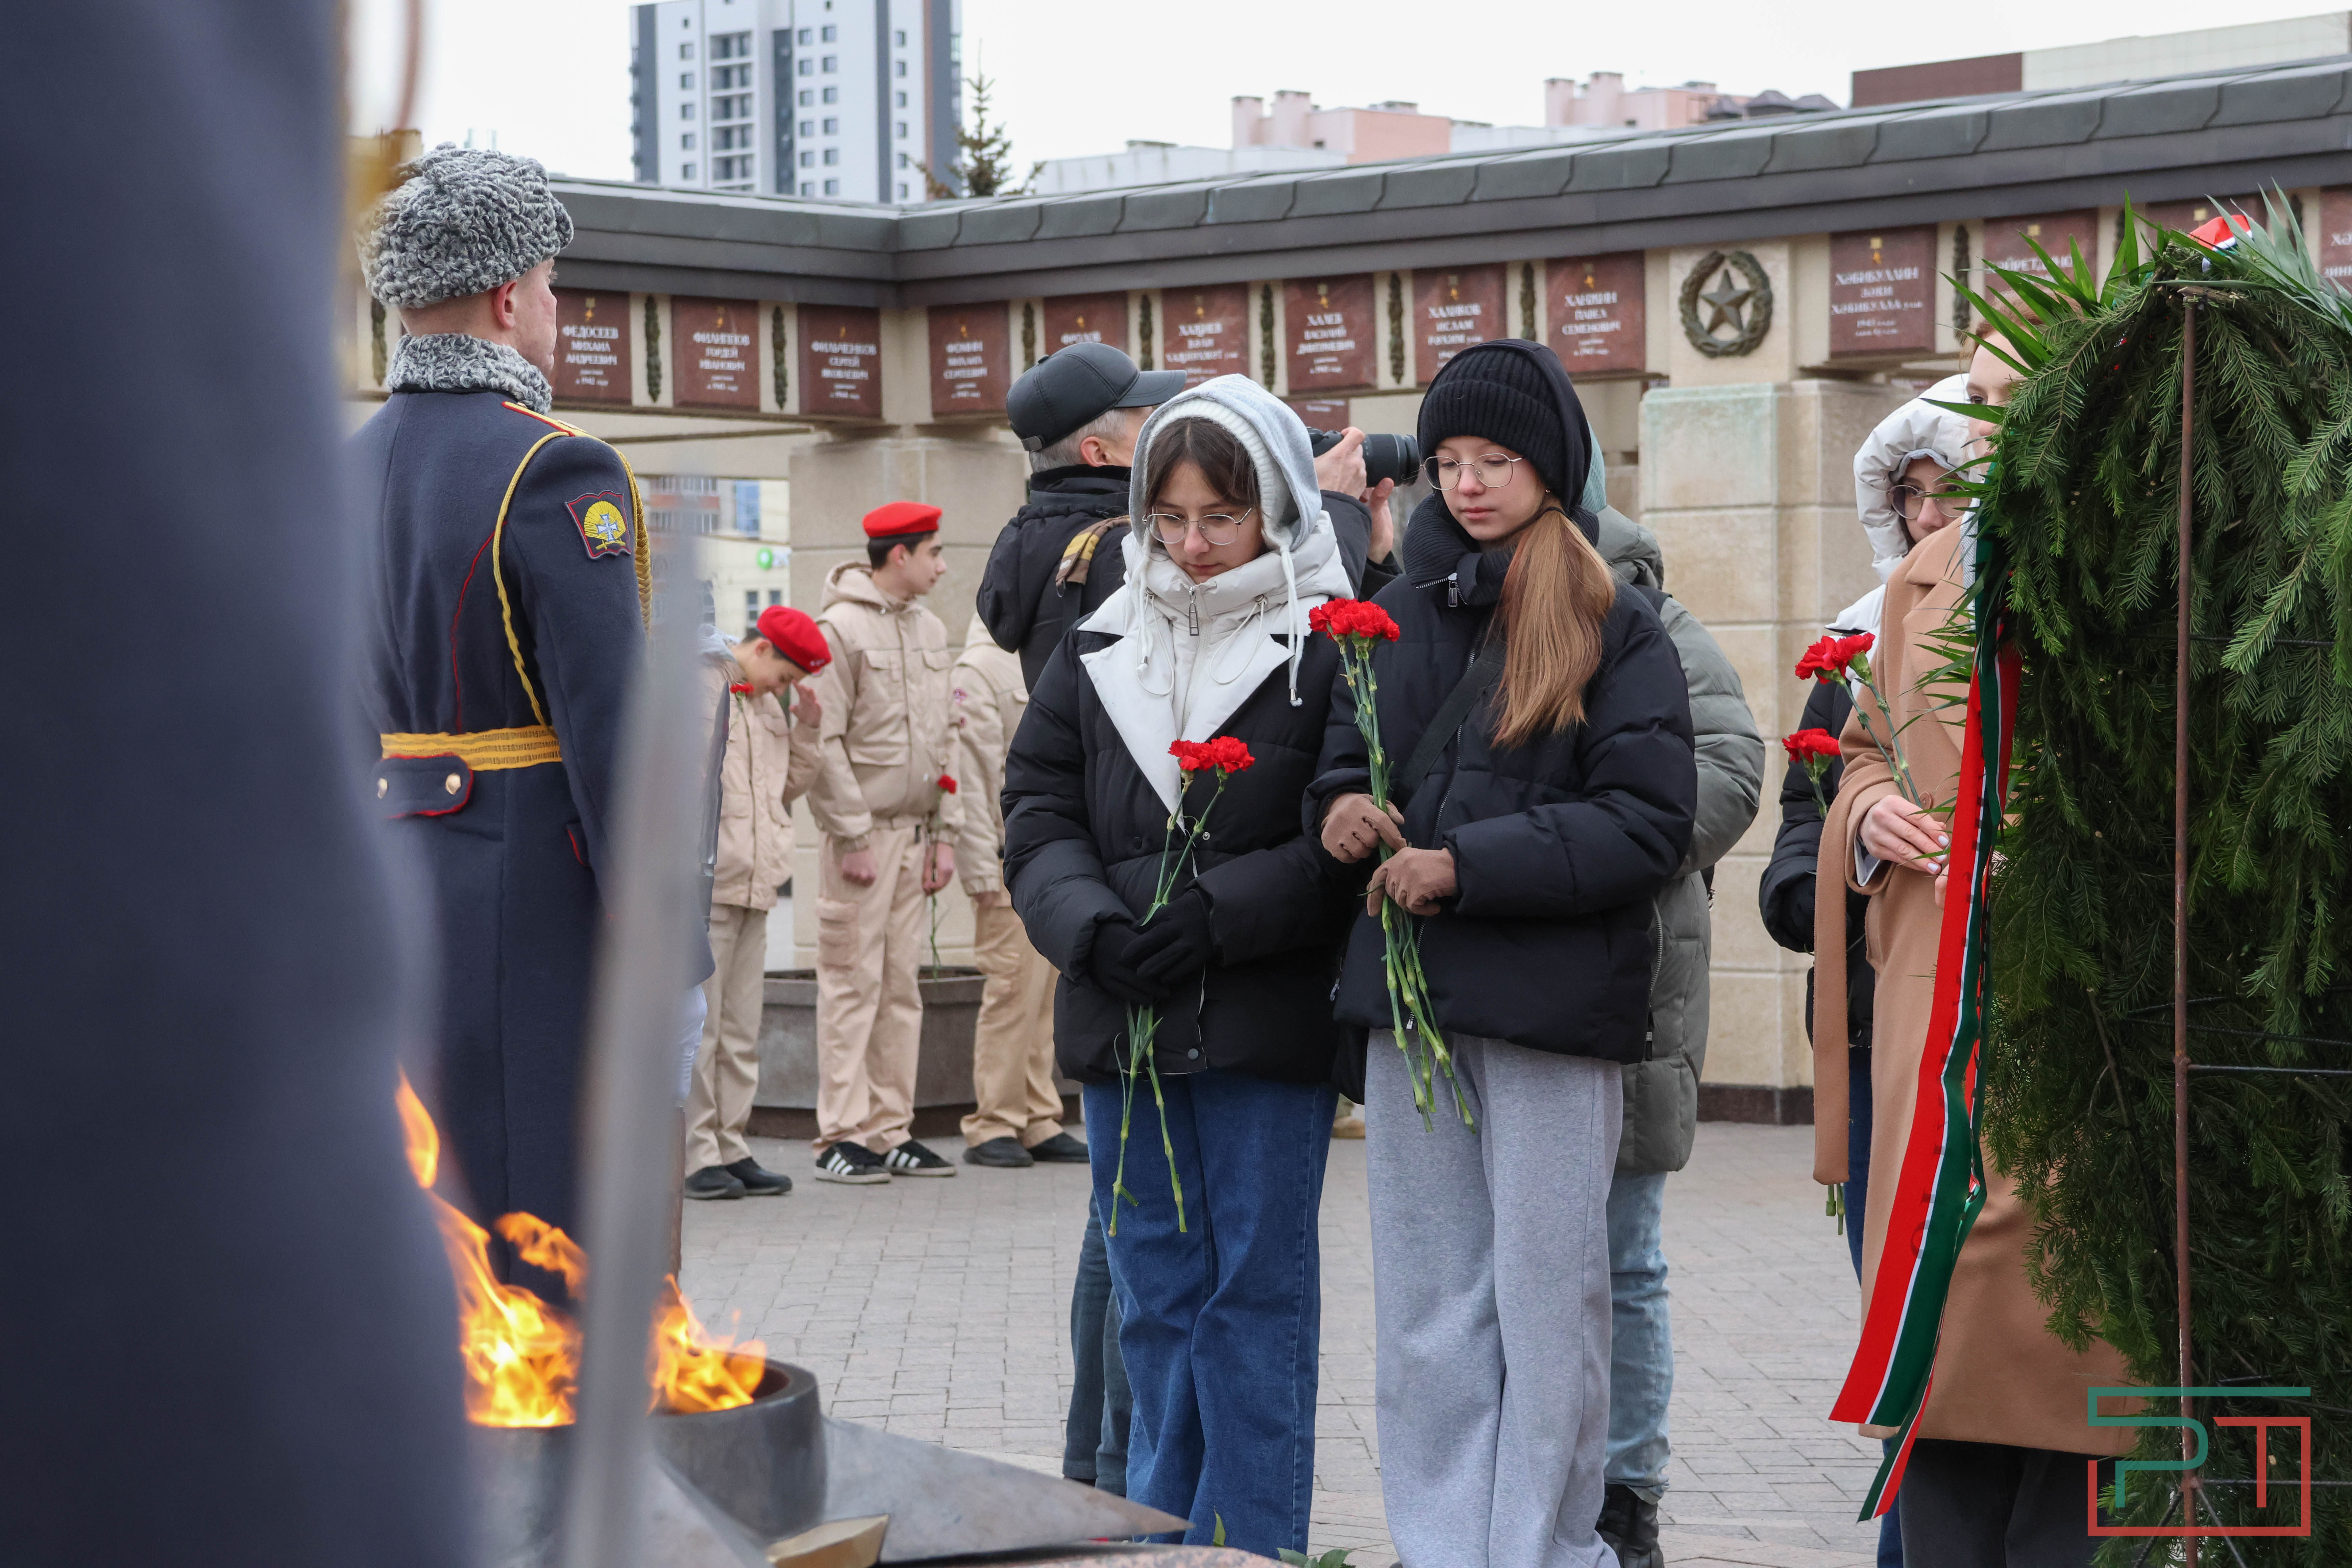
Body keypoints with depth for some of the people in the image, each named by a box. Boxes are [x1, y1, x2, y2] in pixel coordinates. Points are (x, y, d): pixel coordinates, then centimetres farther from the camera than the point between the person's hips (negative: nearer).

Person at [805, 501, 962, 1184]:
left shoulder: (931, 630, 14)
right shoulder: (842, 628, -9)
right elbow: (823, 744, -12)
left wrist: (945, 832, 10)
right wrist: (853, 837, -14)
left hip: (913, 832, 7)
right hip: (861, 831, -7)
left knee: (901, 984, 8)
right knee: (853, 982, -6)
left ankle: (892, 1131, 13)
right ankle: (842, 1136, -3)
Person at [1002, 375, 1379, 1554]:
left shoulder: (1330, 650, -5)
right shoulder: (1101, 650, 10)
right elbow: (1037, 815, 8)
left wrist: (1220, 915, -18)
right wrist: (1095, 925, -10)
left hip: (1268, 1025, -4)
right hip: (1122, 1019, 5)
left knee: (1256, 1293, 2)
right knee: (1157, 1297, 12)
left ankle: (1254, 1544, 8)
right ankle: (1164, 1532, 21)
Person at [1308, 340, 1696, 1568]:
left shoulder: (1615, 629, -3)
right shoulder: (1405, 614, 12)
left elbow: (1649, 826, -10)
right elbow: (1345, 749, 21)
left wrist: (1468, 866, -15)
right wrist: (1340, 804, -4)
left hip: (1554, 1005, -5)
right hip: (1411, 1001, 5)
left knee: (1548, 1302, 0)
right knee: (1425, 1311, 7)